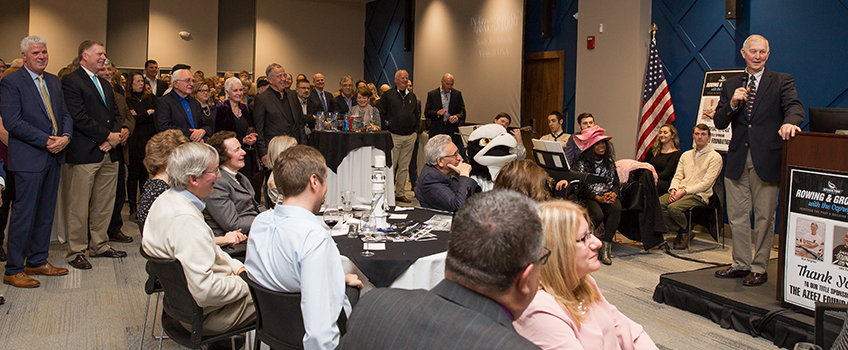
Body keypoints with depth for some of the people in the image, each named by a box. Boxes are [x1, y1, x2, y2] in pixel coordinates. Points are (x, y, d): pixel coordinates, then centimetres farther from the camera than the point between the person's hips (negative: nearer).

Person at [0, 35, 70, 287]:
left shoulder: (53, 81, 14)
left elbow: (65, 114, 14)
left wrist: (65, 137, -6)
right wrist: (46, 140, -17)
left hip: (54, 155, 7)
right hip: (28, 158, -7)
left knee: (46, 213, 13)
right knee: (24, 214, -2)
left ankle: (37, 261, 25)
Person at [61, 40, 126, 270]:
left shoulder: (105, 84, 21)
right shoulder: (71, 81, -6)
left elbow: (115, 114, 18)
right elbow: (79, 117, -15)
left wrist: (113, 136, -1)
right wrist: (108, 136, -11)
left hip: (108, 152, 8)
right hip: (85, 153, -8)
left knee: (105, 203, 12)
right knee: (79, 205, -1)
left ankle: (99, 244, 23)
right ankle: (76, 251, 8)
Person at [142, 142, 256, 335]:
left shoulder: (167, 200, 1)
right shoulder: (186, 220, -31)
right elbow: (205, 290, -33)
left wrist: (236, 266, 6)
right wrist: (245, 285, -18)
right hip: (205, 315, -10)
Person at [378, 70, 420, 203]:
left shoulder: (412, 96, 15)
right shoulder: (388, 95, 0)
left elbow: (417, 114, 21)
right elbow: (381, 113, -1)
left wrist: (415, 130, 12)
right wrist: (386, 127, -6)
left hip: (410, 137, 5)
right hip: (394, 136, -4)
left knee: (404, 166, 7)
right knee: (391, 166, -7)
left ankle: (400, 193, 14)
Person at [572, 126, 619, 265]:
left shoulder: (609, 161, 12)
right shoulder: (582, 163, -3)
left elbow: (616, 183, 13)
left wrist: (613, 194, -10)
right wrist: (598, 198, -20)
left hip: (607, 197, 4)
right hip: (588, 198, -4)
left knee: (616, 208, -32)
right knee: (598, 214, -36)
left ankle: (606, 247, -25)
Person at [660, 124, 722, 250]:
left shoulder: (715, 157, 1)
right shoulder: (686, 155, 21)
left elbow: (706, 183, -9)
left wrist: (684, 191, -17)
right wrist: (673, 190, -8)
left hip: (699, 195, -6)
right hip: (680, 192, 6)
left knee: (673, 207, -33)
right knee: (658, 203, -24)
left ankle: (685, 231, -2)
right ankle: (682, 232, -9)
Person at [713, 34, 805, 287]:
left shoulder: (782, 81, 4)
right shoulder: (731, 85, 13)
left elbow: (795, 106, -13)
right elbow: (719, 123, 7)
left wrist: (789, 121, -35)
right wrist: (733, 103, -12)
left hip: (767, 159, -3)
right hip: (738, 159, 4)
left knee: (764, 218, 3)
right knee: (737, 216, 10)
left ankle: (759, 268, 14)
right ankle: (741, 264, 23)